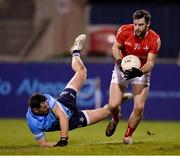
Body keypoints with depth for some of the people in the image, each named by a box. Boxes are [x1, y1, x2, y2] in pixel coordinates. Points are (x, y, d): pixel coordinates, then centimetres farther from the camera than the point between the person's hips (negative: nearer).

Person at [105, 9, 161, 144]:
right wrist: (120, 62, -23)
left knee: (139, 107, -14)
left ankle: (128, 136, 10)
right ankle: (115, 120, 28)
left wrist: (139, 72, -38)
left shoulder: (154, 39, -21)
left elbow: (150, 62, -19)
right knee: (113, 105, -10)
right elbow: (116, 47, -4)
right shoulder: (125, 31, -20)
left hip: (141, 71, 0)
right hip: (122, 69, 0)